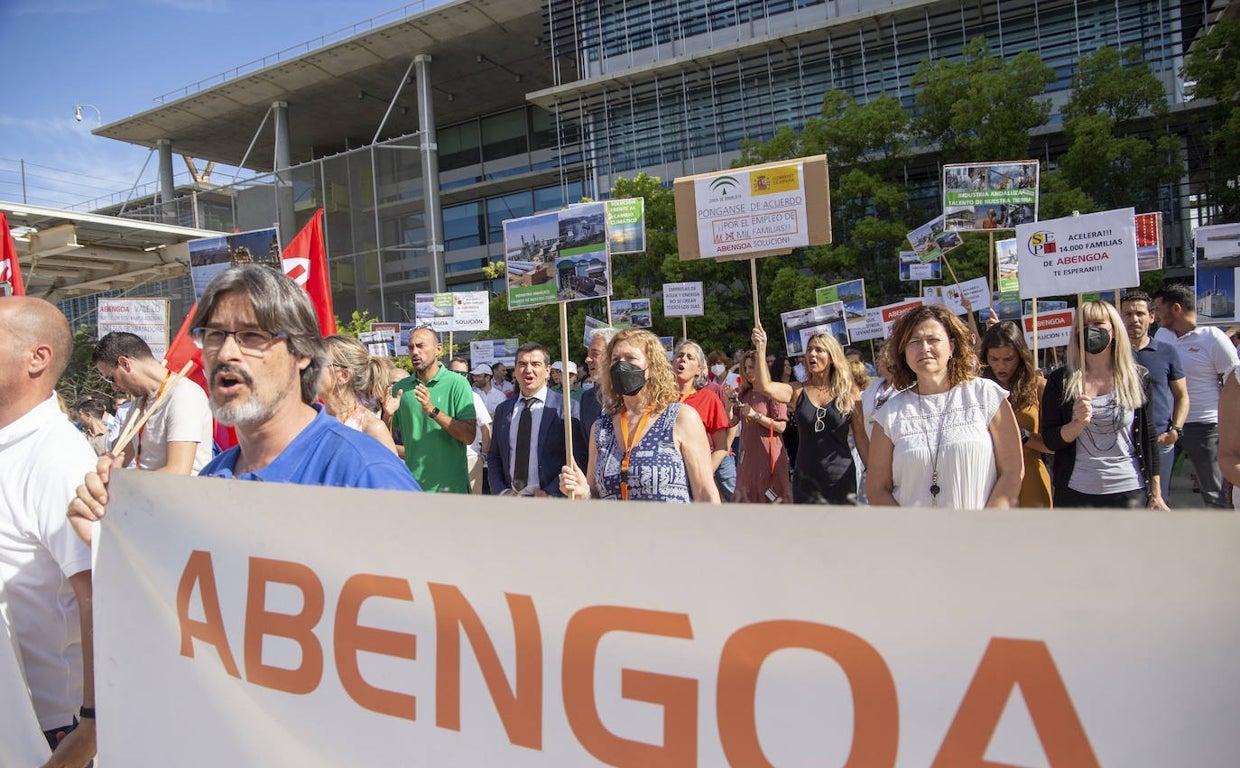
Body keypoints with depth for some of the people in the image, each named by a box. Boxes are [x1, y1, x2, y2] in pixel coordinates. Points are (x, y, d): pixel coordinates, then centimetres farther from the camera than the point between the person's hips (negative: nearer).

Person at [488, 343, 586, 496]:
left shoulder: (566, 407, -7)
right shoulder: (502, 410, 8)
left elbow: (578, 456, -8)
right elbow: (493, 456, 12)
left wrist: (549, 493, -14)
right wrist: (501, 491, -2)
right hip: (509, 496, 3)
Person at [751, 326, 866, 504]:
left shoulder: (849, 393, 0)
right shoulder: (798, 391, 1)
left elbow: (861, 439, 3)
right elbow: (763, 387, -16)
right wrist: (761, 349, -22)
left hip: (841, 479, -1)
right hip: (805, 480, 1)